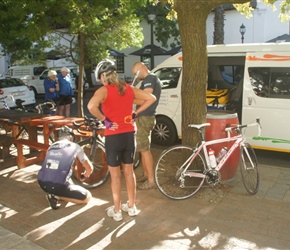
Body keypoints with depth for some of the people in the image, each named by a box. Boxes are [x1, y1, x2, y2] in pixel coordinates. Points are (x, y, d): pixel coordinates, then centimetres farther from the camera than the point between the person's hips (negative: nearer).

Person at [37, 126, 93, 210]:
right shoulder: (75, 146, 8)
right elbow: (89, 168, 12)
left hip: (42, 183, 7)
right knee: (87, 197, 9)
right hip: (58, 185, -7)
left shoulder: (51, 147, 21)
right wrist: (84, 176, 35)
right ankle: (56, 196, -2)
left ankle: (53, 193, 13)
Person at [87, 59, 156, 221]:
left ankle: (117, 211, 21)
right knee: (129, 171, 18)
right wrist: (135, 113, 8)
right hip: (130, 134, 5)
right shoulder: (129, 88, 5)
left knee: (115, 175, 9)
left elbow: (91, 106, -30)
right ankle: (131, 207, 30)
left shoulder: (104, 90, -11)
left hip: (113, 136, -5)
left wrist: (104, 120, -14)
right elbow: (151, 98, 9)